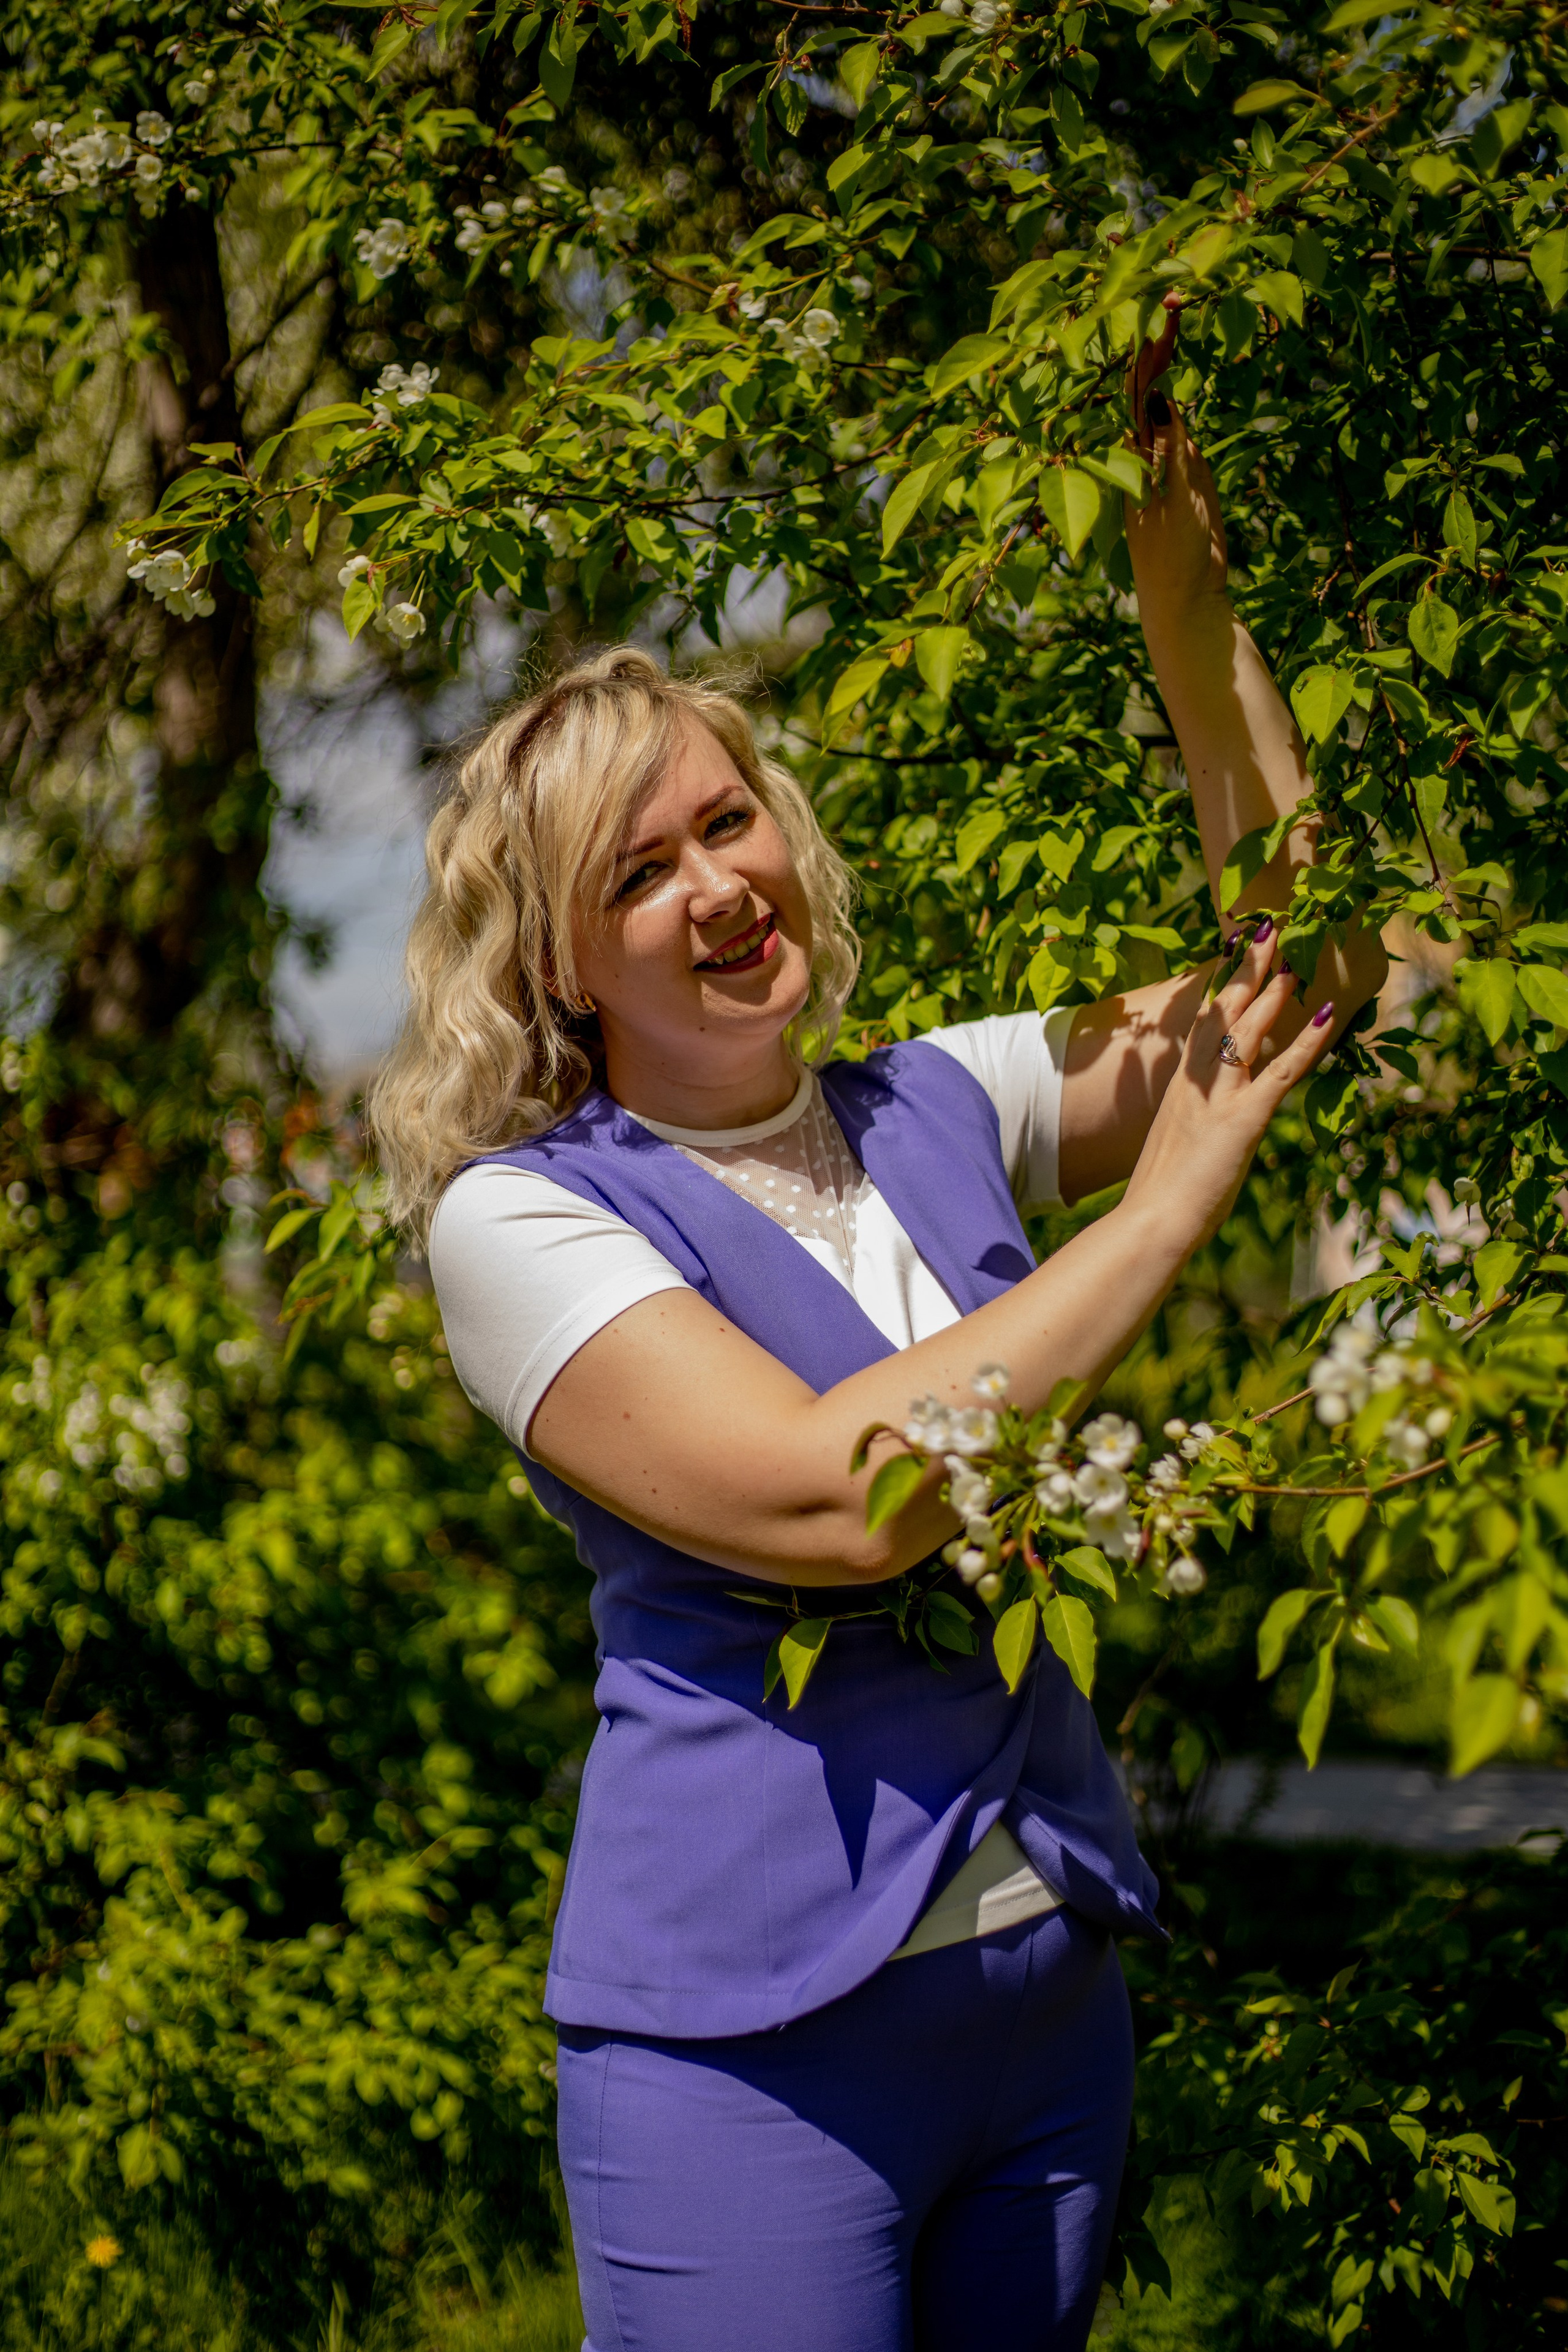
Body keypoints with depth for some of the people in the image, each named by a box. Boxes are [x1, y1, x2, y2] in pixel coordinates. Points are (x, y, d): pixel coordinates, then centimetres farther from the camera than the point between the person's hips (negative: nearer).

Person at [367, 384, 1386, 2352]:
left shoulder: (940, 1113, 8)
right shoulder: (520, 1218, -10)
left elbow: (1308, 964, 8)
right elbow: (830, 1501, -23)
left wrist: (1188, 615, -2)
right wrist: (1162, 1210, -16)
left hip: (1052, 1984, 5)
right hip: (754, 2031, -5)